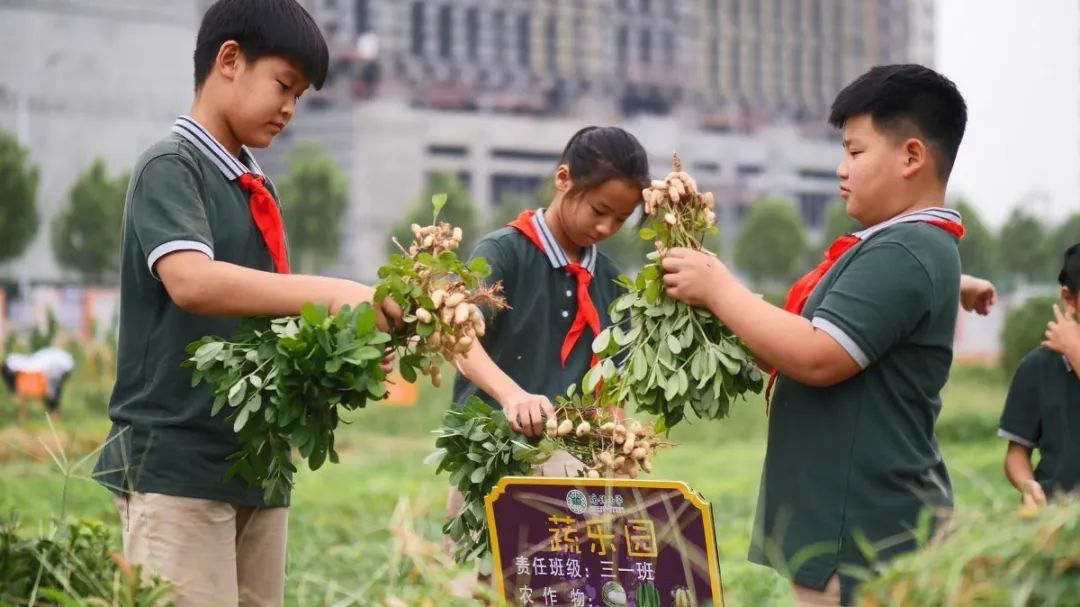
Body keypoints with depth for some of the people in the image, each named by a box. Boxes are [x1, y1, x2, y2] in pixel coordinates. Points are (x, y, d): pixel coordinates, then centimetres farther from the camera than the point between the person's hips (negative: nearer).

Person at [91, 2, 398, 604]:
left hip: (257, 461, 8)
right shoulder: (171, 166, -7)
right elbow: (191, 280, -25)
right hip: (178, 463, -8)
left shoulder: (259, 188, 17)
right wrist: (328, 294, -30)